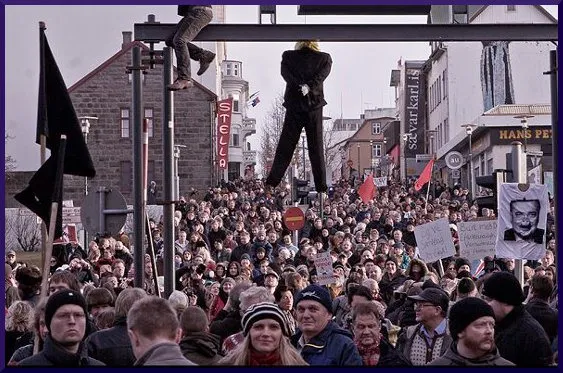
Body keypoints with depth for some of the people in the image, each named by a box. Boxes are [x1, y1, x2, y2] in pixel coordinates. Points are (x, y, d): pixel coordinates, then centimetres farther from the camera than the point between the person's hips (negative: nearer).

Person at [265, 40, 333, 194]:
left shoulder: (288, 56, 5)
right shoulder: (324, 58, 3)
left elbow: (285, 73, -10)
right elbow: (321, 75, -13)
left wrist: (300, 86, -19)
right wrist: (309, 87, -23)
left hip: (294, 105, 1)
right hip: (314, 106, 0)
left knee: (285, 146, 5)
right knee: (316, 147, 4)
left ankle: (272, 182, 0)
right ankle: (321, 187, 2)